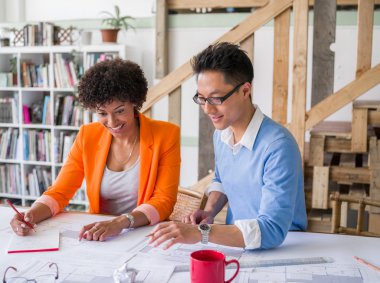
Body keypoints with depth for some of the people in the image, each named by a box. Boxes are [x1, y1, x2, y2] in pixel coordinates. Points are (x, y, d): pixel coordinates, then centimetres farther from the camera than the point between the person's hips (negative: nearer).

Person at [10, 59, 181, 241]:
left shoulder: (166, 135, -7)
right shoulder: (87, 136, 3)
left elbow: (164, 201, -12)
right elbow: (59, 192, 2)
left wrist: (122, 222, -29)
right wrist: (30, 215, -18)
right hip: (98, 238, 2)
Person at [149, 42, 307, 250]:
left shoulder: (277, 146, -23)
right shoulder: (220, 134, 1)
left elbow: (272, 230, -28)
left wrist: (202, 232, -35)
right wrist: (209, 211, 2)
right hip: (234, 241, 7)